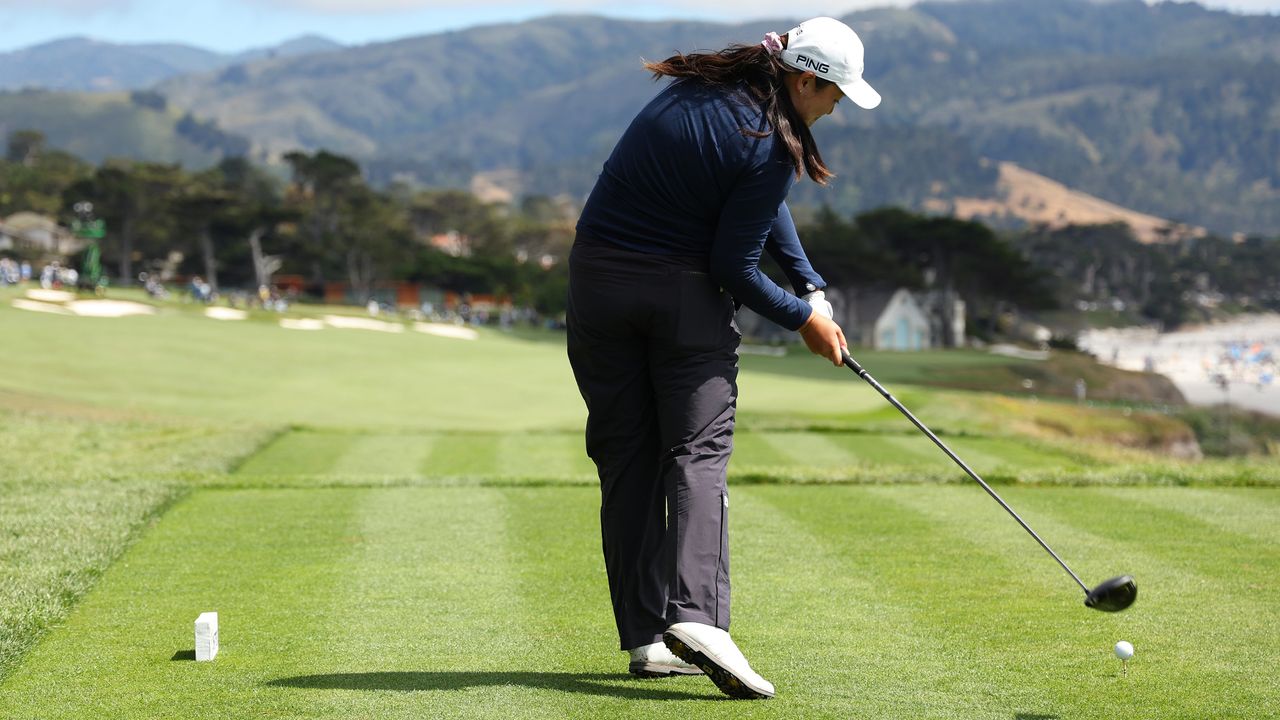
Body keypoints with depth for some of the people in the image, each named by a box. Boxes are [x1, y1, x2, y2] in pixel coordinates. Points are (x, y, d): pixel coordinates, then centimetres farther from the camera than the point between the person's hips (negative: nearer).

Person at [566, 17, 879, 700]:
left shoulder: (704, 82, 6)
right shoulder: (768, 149, -17)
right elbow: (734, 268, -12)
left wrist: (809, 286, 11)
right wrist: (803, 317, 2)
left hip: (598, 283, 7)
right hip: (684, 294, -7)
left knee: (625, 461, 7)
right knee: (698, 451, -4)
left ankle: (645, 636, 7)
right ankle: (695, 616, -23)